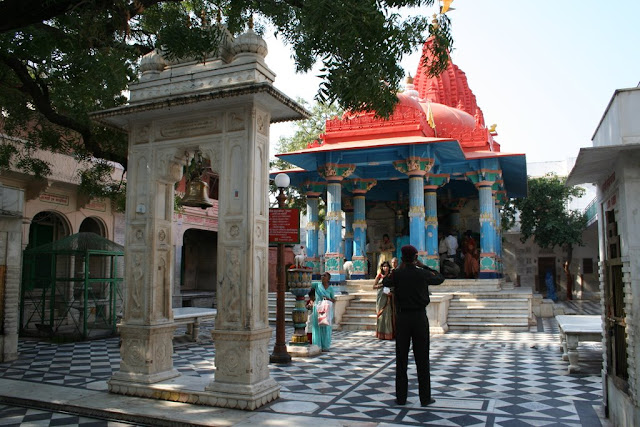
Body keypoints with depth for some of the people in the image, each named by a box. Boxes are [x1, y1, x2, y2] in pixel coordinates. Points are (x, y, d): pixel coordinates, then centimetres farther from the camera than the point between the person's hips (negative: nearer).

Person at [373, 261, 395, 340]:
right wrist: (383, 285, -11)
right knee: (381, 314, -3)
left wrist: (391, 292, -9)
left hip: (388, 297, 2)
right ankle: (381, 334, 1)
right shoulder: (379, 275, 2)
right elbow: (374, 286, -1)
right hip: (381, 297, -2)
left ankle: (389, 333, 5)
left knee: (389, 314, 0)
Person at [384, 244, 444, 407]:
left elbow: (385, 282, 17)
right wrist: (424, 266, 22)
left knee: (401, 358, 6)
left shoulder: (397, 274, -4)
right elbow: (440, 278, 16)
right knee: (422, 359, 5)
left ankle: (401, 397, 10)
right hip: (420, 317, 0)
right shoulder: (423, 274, -4)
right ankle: (425, 397, 10)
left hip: (402, 317, 0)